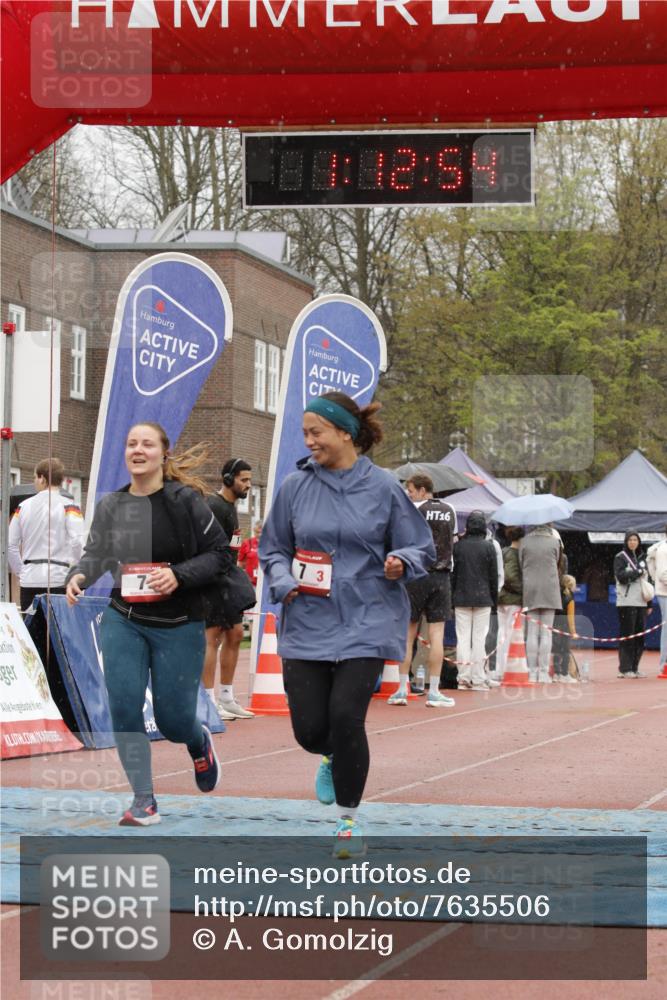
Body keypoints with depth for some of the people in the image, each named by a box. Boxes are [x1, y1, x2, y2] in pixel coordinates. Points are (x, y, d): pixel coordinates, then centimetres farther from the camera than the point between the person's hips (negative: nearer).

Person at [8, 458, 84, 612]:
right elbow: (78, 542, -14)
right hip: (59, 580, -3)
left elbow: (10, 544, 9)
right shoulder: (68, 506, -4)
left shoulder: (24, 506, 8)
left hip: (29, 581, 3)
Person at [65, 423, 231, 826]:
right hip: (123, 620, 3)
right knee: (124, 707, -10)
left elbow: (220, 553, -6)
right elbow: (96, 553, 13)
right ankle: (144, 802, 0)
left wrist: (179, 575, -21)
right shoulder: (110, 505, 2)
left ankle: (200, 742, 41)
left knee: (172, 719, 2)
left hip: (178, 626, -3)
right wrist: (78, 575, -8)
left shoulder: (186, 501, -9)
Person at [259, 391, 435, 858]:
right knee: (310, 727, -1)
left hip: (366, 623, -2)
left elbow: (422, 548, 5)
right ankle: (333, 758, 39)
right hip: (307, 624, 3)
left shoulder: (383, 487, -3)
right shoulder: (296, 486, 2)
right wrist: (285, 582, -8)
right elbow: (272, 549, 12)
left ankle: (349, 819, 6)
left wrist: (399, 564, -17)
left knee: (346, 716, -15)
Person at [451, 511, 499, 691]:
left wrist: (452, 597, 9)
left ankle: (464, 677, 0)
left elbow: (452, 573, 2)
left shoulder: (458, 546, -1)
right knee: (479, 638, 2)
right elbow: (494, 575, 0)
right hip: (483, 598, -1)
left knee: (463, 637, 5)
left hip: (461, 598, 1)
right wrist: (494, 600, 8)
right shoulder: (488, 547, -4)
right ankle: (478, 679, 0)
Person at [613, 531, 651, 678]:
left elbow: (647, 580, 20)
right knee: (627, 635, -7)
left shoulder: (641, 558, 18)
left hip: (641, 602, 6)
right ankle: (625, 669, -4)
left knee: (640, 635, 3)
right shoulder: (620, 557, 1)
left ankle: (634, 667, 9)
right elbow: (621, 576, -13)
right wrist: (638, 572, -10)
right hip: (626, 603, -6)